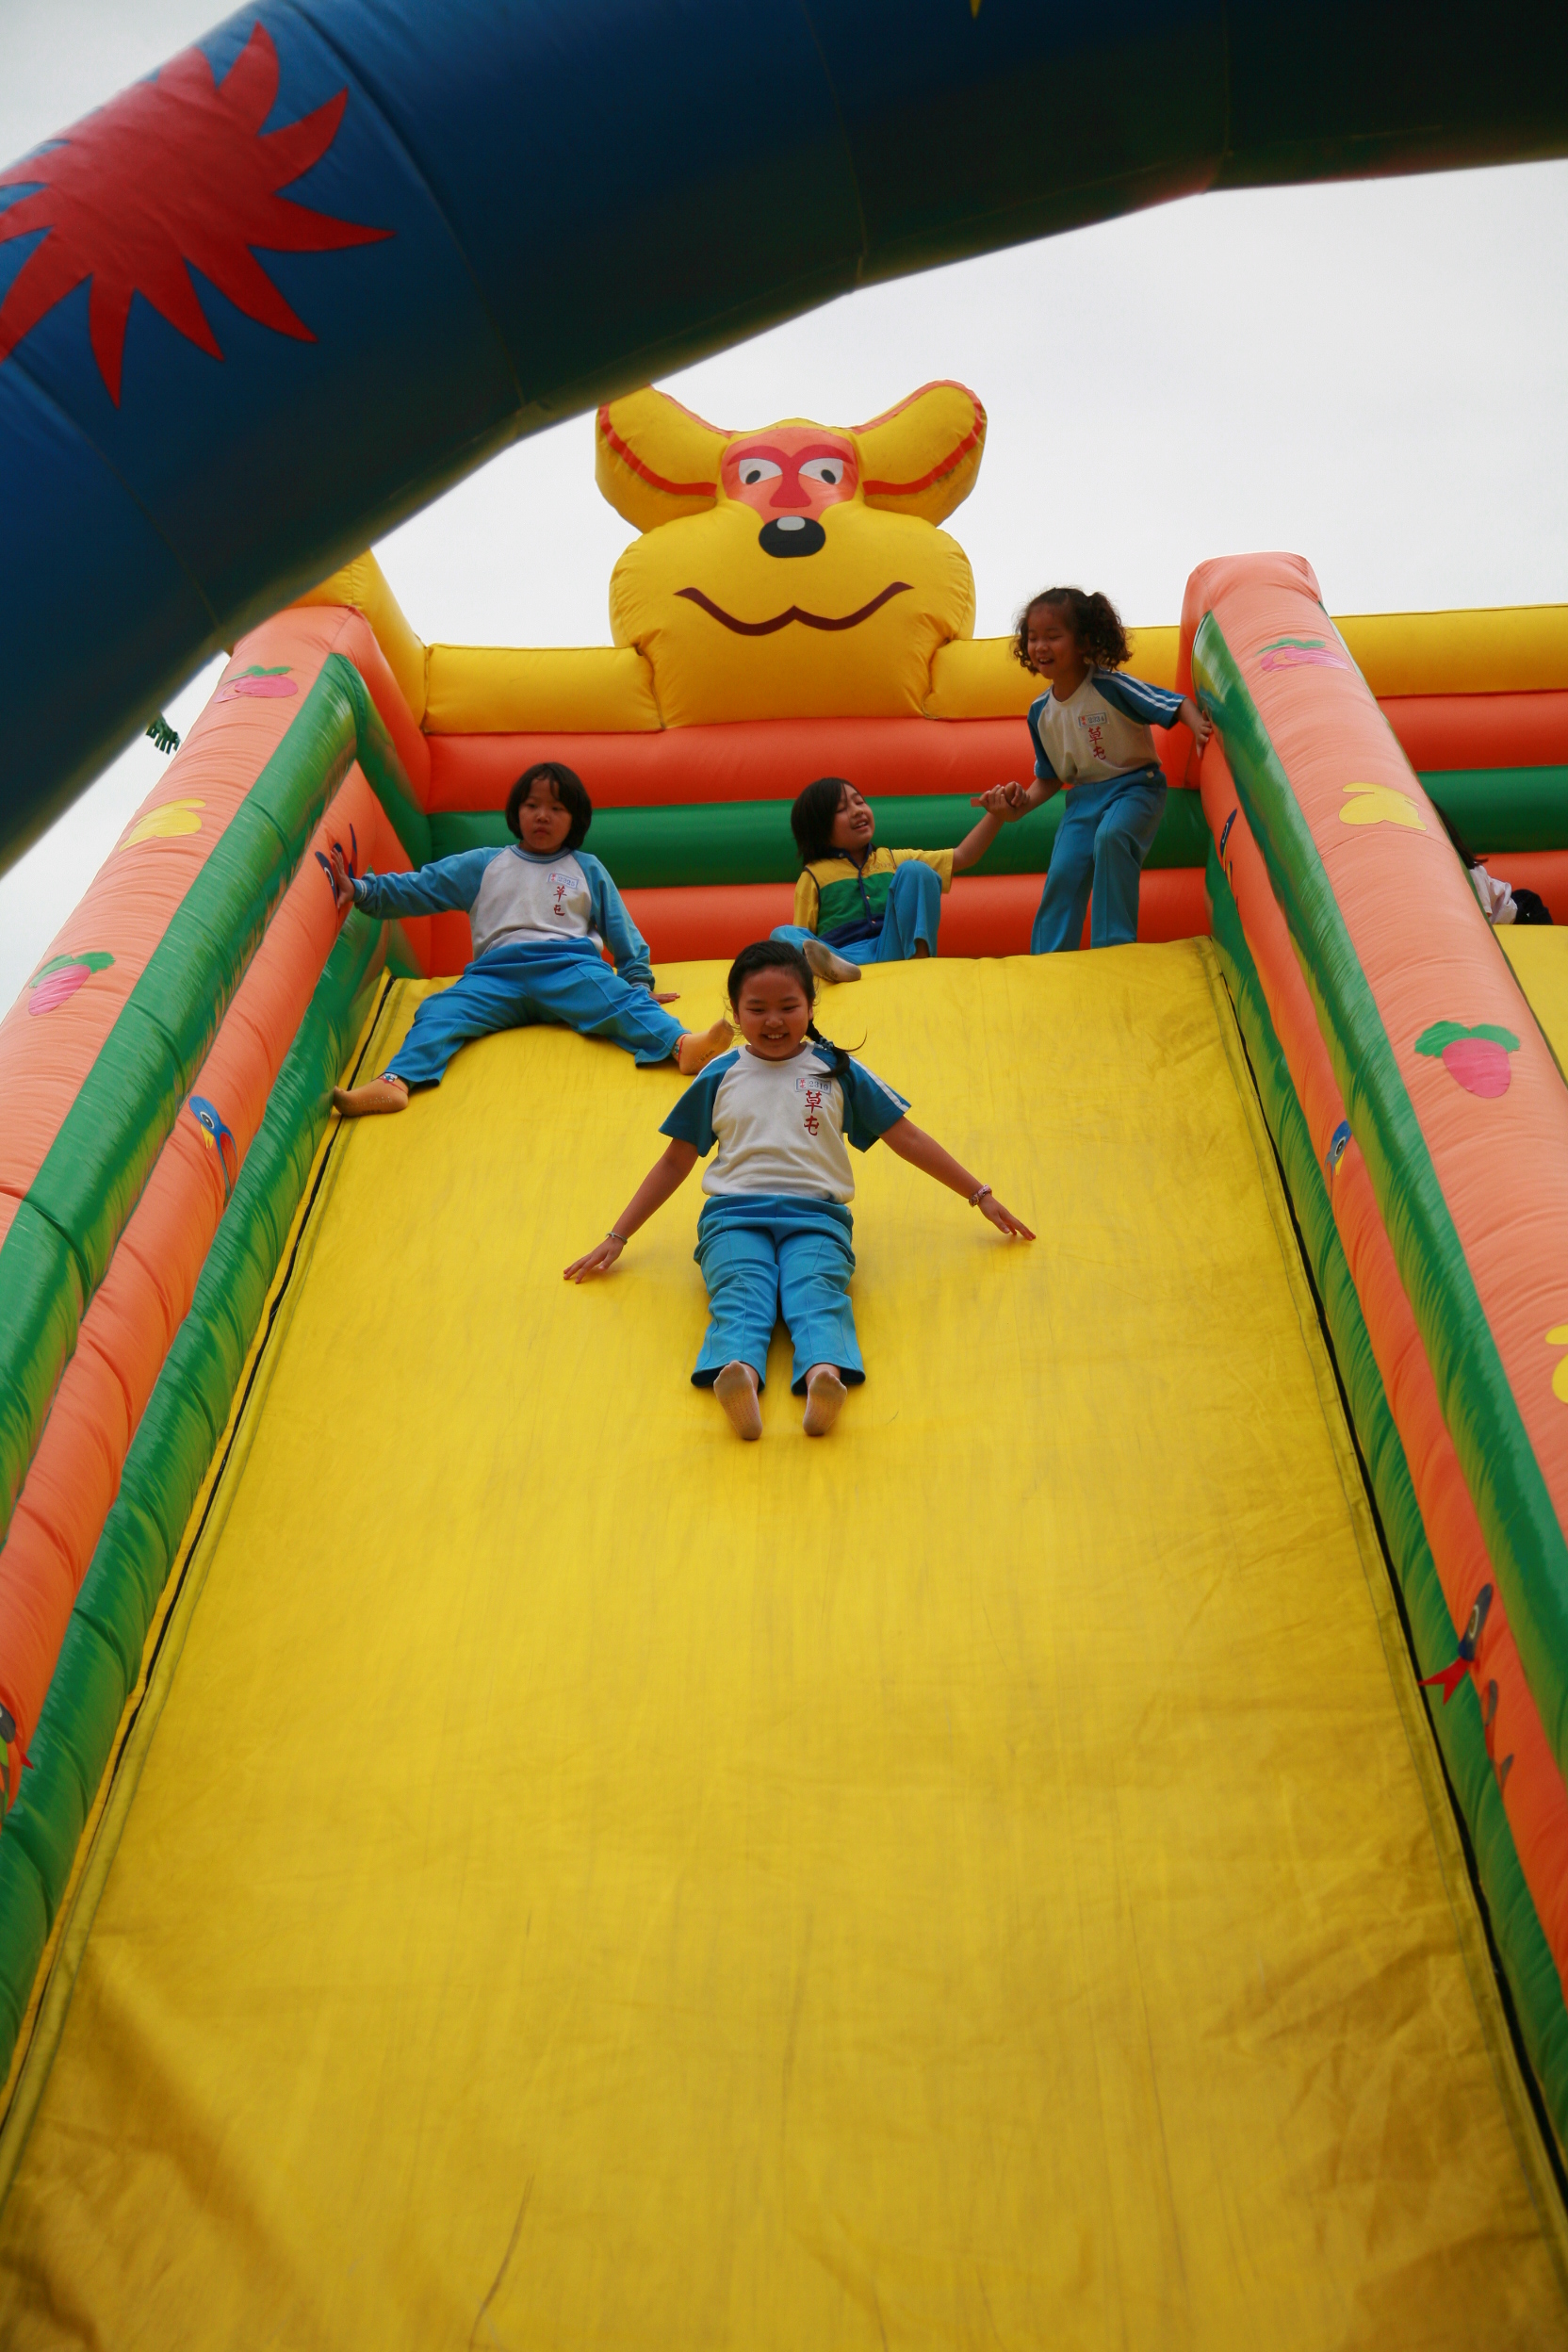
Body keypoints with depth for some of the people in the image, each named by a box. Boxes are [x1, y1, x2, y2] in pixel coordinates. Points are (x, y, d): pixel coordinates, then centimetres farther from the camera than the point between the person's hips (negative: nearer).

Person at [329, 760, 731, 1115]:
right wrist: (361, 889, 11)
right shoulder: (483, 865, 24)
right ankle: (394, 1082, -45)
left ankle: (681, 1045, -55)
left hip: (569, 967, -1)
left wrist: (639, 981, 19)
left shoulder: (588, 870, 24)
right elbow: (417, 888, 22)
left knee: (621, 1000, -32)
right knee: (439, 1012, -26)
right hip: (497, 974, 1)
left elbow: (621, 931, 26)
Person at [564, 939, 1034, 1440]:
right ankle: (738, 1371, -62)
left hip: (816, 1215, 0)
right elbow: (676, 1161, 22)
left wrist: (981, 1196, 18)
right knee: (740, 1293, -33)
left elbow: (907, 1139, 19)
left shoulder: (837, 1070, 15)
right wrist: (616, 1238, 19)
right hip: (734, 1214, 0)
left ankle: (824, 1372, -61)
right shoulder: (720, 1076, 17)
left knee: (817, 1292, -33)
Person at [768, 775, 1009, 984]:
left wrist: (996, 815, 10)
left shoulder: (894, 860, 24)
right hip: (845, 954, -2)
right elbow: (803, 936, 10)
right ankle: (835, 965, -60)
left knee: (914, 871, -12)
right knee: (783, 934, -27)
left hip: (896, 950, 2)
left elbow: (962, 857, 21)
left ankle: (919, 954, -32)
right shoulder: (813, 876, 15)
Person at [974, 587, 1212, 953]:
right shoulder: (1040, 712, 2)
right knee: (1062, 872, -12)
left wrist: (1198, 726, -36)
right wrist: (1023, 803, -6)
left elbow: (1176, 704, -15)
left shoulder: (1110, 687, -15)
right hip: (1083, 796, 5)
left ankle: (1114, 944, -23)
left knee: (1111, 836, -33)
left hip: (1134, 785, -5)